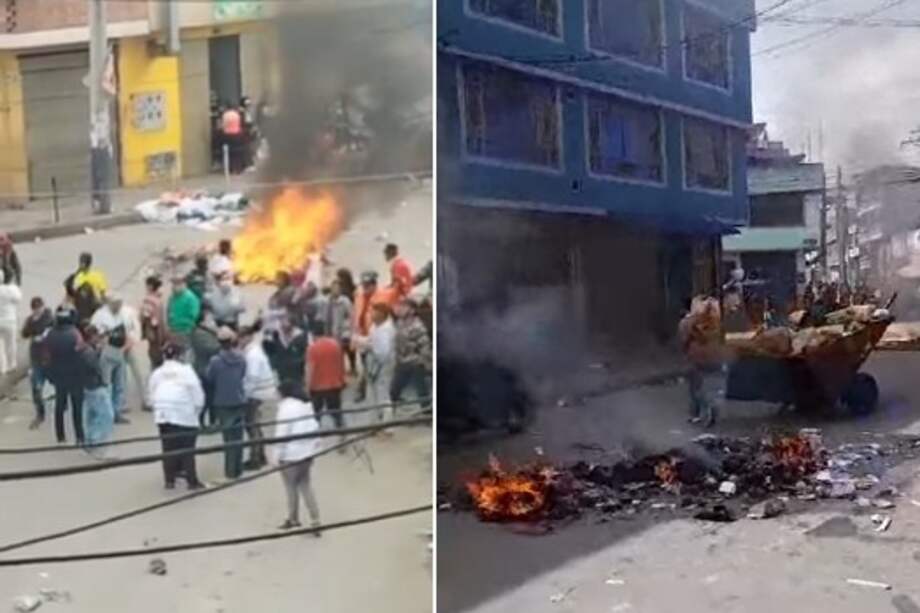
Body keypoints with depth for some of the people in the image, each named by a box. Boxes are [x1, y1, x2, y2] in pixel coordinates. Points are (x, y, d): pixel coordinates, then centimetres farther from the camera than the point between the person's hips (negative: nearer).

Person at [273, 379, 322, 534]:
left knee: (291, 487, 9)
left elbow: (281, 433, -16)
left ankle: (293, 520, 22)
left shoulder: (286, 407, -15)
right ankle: (315, 521, 7)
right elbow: (315, 428, 11)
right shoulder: (307, 405, 9)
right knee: (305, 486, 13)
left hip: (291, 454, -7)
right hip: (307, 452, 7)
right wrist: (315, 446, 16)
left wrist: (277, 455, -9)